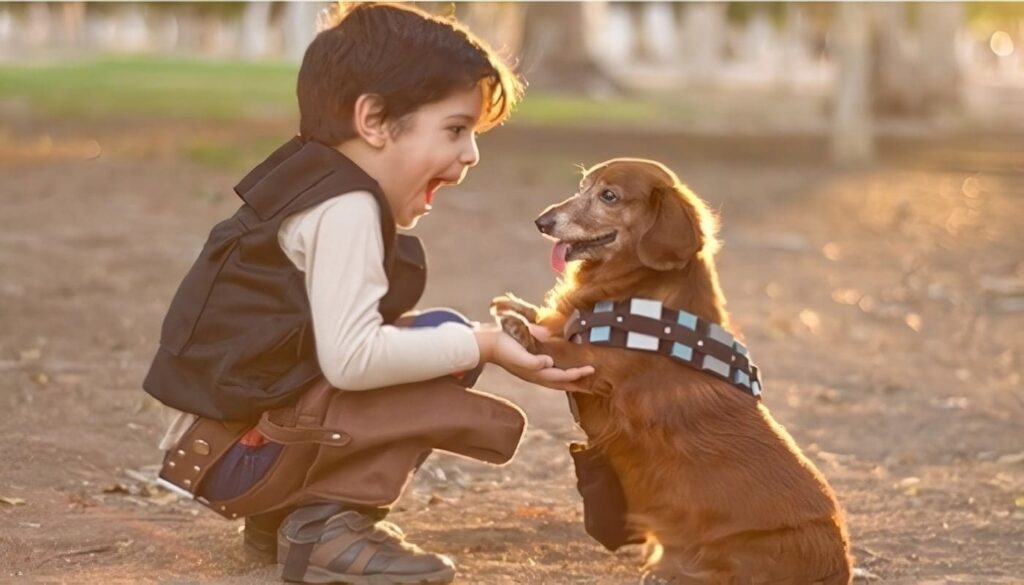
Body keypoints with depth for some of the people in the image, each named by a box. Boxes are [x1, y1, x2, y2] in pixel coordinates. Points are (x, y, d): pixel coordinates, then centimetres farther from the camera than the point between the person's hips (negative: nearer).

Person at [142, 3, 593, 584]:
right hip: (239, 450, -10)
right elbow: (350, 358, -29)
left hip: (232, 434, 10)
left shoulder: (315, 182, 12)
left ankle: (288, 511, 12)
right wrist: (480, 346, -19)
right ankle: (323, 525, -14)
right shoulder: (346, 208, -19)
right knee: (449, 348, -17)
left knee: (440, 339, 14)